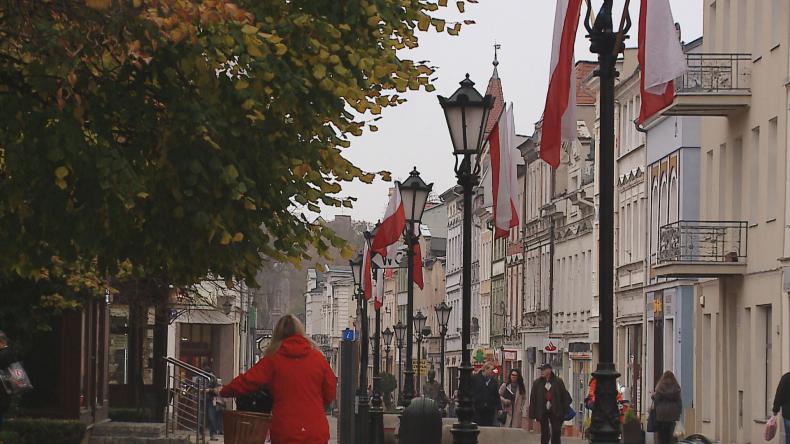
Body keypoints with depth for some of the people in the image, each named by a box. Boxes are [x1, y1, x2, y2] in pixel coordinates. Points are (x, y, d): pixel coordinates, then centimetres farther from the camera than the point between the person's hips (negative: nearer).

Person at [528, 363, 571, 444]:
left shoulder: (558, 382, 0)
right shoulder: (537, 383, 2)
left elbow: (565, 396, 3)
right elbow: (533, 399, 3)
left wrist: (566, 410, -2)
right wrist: (532, 414, -2)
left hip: (555, 411, -1)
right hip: (543, 412, 1)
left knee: (556, 433, 1)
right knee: (544, 434, 5)